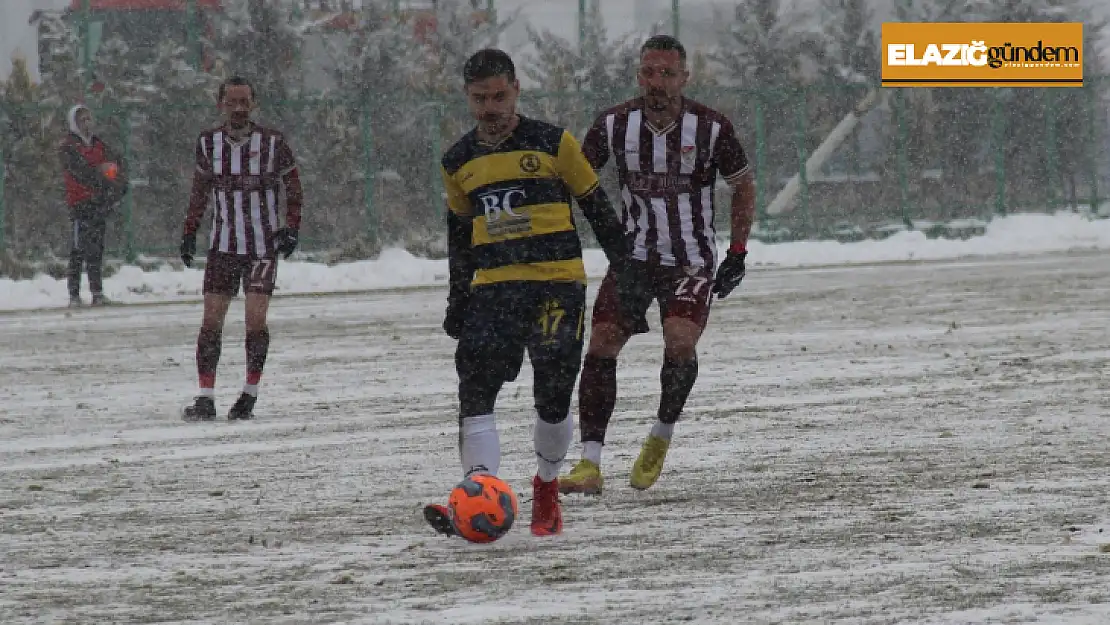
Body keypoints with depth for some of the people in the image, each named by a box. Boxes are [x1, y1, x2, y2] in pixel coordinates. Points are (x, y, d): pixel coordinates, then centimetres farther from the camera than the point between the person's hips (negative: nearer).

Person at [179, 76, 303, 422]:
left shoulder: (273, 143, -5)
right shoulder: (208, 143, 3)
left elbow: (294, 190, 5)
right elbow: (200, 190, 17)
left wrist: (291, 228, -7)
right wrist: (189, 234, 11)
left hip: (263, 246, -2)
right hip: (222, 246, 2)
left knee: (255, 318, -10)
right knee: (211, 318, -5)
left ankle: (251, 393, 3)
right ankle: (206, 398, -3)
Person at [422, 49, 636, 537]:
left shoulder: (553, 143, 1)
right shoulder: (458, 163, 12)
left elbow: (597, 208, 7)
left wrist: (626, 268, 4)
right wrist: (458, 301, 20)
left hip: (558, 283, -3)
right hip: (492, 289, 3)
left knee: (553, 398, -1)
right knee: (475, 391, -14)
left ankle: (546, 490, 23)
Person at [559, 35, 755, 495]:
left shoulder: (711, 128, -10)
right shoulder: (613, 125, -6)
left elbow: (743, 187, 5)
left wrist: (737, 253, 0)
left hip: (691, 261, -2)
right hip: (632, 255, 2)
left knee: (680, 340, -25)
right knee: (600, 343, -12)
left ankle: (662, 436, 2)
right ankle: (590, 465, -10)